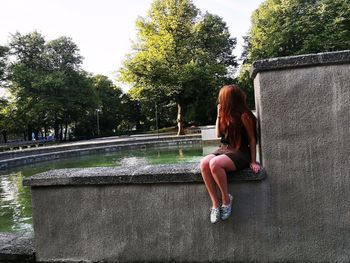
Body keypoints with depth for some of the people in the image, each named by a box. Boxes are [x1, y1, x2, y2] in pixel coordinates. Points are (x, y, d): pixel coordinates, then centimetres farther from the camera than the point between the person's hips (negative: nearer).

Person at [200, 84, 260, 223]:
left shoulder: (243, 115, -8)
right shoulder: (226, 114, 13)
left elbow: (252, 139, -5)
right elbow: (218, 134, 16)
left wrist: (253, 162, -8)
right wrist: (219, 115, 8)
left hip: (240, 153, -6)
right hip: (223, 149, 7)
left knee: (214, 164, -36)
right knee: (204, 163, -26)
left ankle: (226, 198, -14)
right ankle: (215, 204, -20)